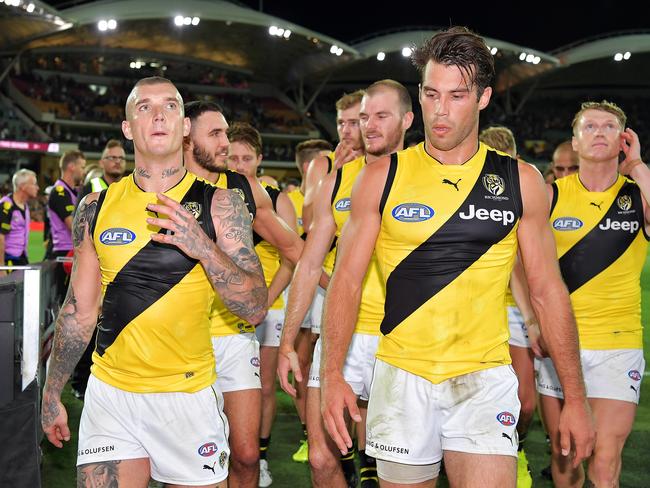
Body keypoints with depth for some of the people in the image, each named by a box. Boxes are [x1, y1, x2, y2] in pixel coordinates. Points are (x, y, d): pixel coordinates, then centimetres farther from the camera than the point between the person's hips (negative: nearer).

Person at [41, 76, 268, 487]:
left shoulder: (220, 203, -5)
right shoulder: (97, 207, 3)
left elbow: (256, 308, -10)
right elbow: (79, 311, 11)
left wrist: (202, 246, -23)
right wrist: (52, 394, 13)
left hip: (188, 395, -1)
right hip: (109, 394, 2)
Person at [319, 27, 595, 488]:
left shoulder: (520, 180, 2)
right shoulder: (383, 176, 0)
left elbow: (547, 289, 5)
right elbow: (347, 279, 1)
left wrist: (575, 397, 3)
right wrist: (332, 375, -10)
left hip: (485, 380, 0)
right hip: (401, 378, 0)